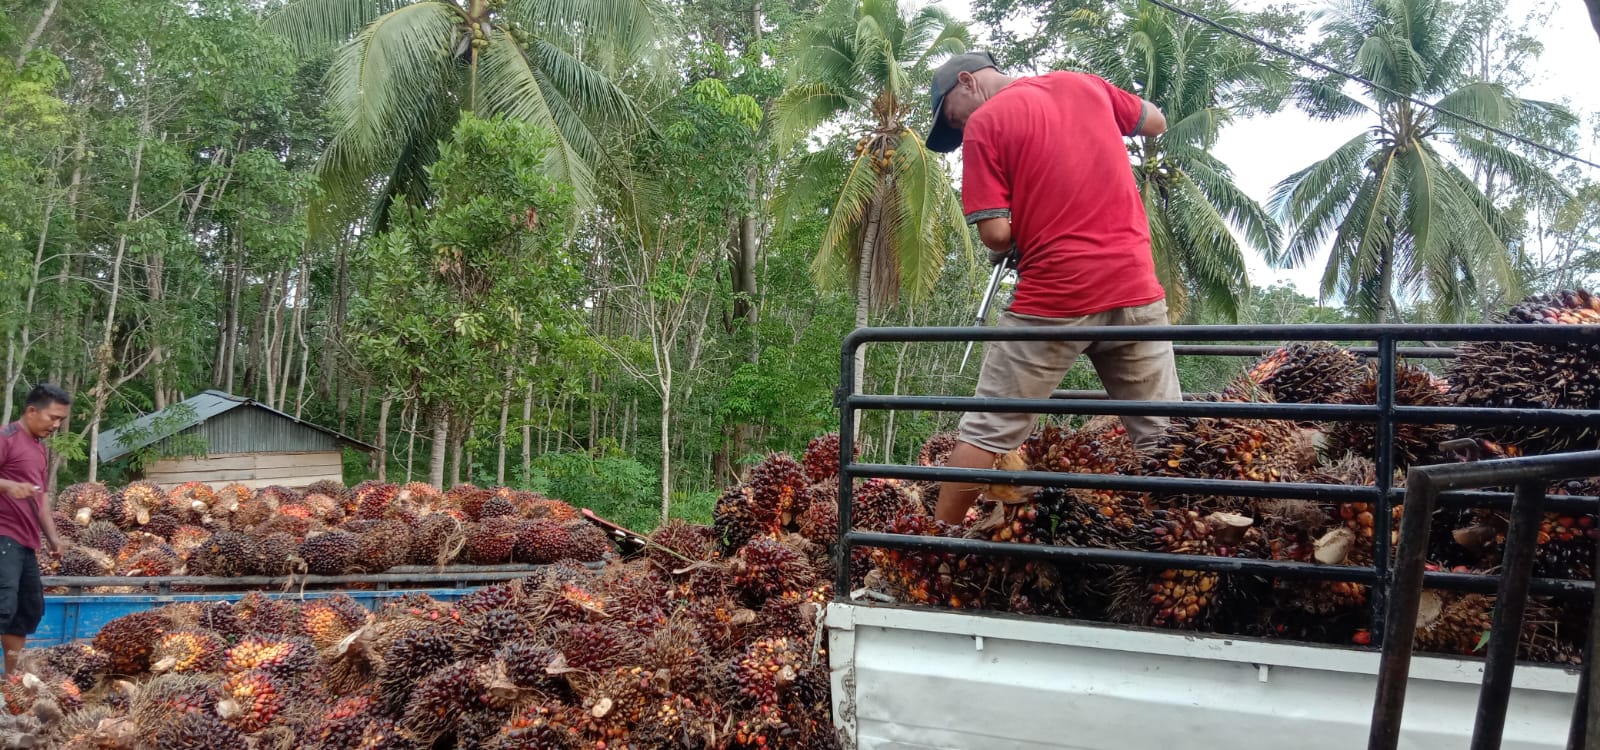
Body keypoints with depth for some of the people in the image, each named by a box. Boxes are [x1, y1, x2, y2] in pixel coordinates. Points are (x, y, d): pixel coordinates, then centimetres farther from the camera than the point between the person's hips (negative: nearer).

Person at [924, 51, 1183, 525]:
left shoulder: (984, 123, -3)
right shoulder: (1084, 84, 13)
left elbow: (995, 234, -10)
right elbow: (1156, 123, 30)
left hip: (1052, 299, -4)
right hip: (1136, 289, 4)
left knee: (986, 432, 7)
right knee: (1164, 437, 11)